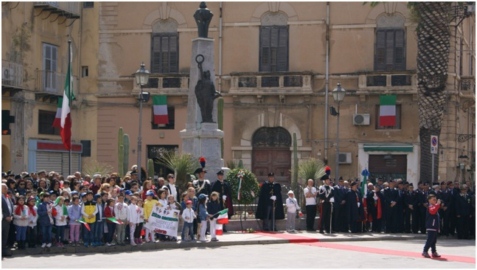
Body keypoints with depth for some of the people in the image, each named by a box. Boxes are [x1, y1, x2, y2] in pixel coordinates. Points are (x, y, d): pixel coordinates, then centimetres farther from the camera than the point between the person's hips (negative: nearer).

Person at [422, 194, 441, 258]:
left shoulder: (435, 207, 19)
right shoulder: (430, 207, -13)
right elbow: (432, 211, -36)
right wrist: (437, 204, -37)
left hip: (435, 227, 10)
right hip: (431, 227, -10)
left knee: (434, 241, 13)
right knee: (430, 240, -11)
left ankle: (434, 252, 19)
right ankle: (425, 252, -9)